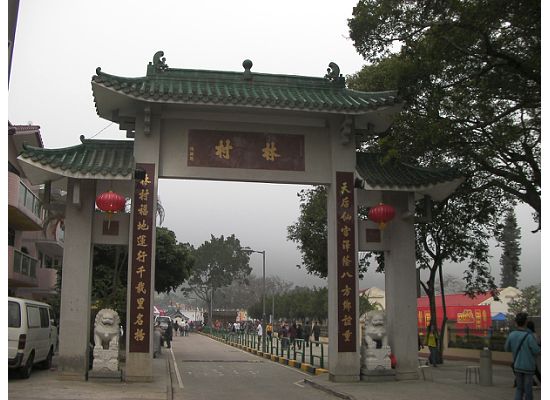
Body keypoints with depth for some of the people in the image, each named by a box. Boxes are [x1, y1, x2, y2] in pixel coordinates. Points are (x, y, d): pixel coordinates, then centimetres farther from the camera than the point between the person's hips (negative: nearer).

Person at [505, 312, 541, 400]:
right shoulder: (529, 336, -22)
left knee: (519, 389, 15)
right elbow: (537, 351, -15)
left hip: (518, 366, 4)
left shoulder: (512, 335, -7)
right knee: (528, 390, 10)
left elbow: (507, 348, 7)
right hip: (529, 367, -4)